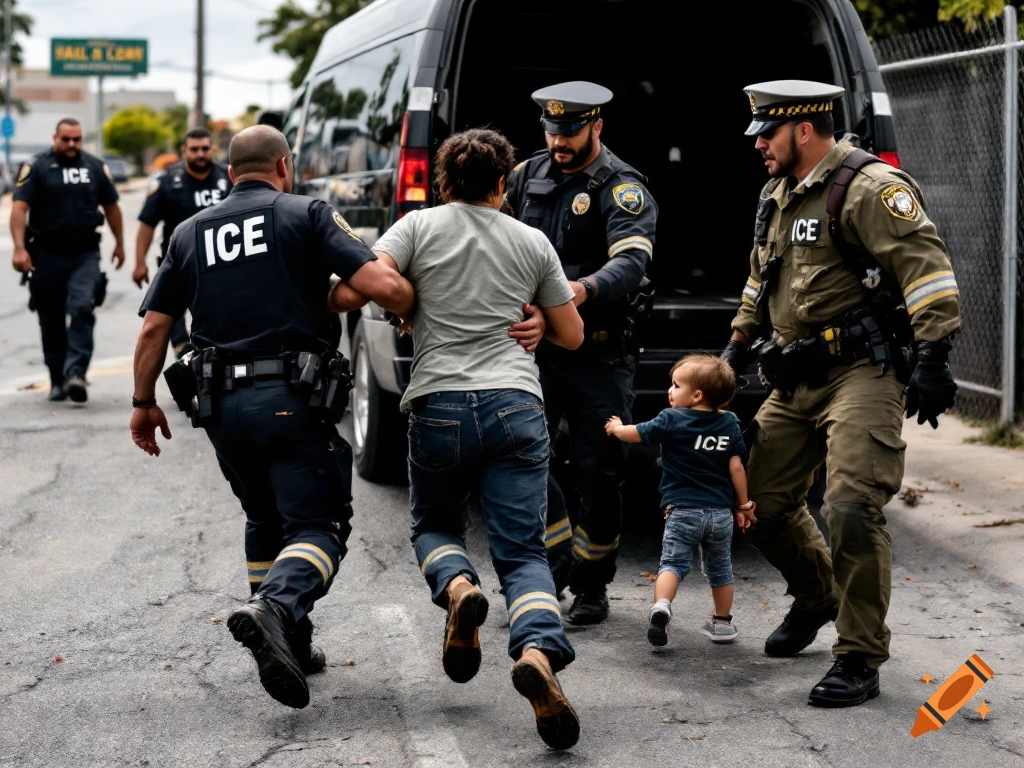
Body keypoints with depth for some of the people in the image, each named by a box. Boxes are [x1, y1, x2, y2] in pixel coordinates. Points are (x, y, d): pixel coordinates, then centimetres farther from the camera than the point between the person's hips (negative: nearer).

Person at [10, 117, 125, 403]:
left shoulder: (96, 167, 7)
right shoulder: (37, 168, -2)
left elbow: (111, 206, 18)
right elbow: (19, 208, -11)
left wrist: (119, 243, 22)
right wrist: (19, 248, -23)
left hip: (85, 256, 1)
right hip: (48, 257, 0)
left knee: (82, 309, -20)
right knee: (52, 322, 7)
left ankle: (76, 373, -24)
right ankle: (57, 381, 18)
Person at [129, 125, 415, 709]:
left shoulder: (192, 233, 16)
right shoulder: (307, 215, 3)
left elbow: (154, 328, 14)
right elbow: (382, 284, -10)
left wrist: (144, 403, 25)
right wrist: (417, 312, 10)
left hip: (220, 406, 5)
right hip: (291, 399, -5)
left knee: (266, 519, 25)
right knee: (318, 525, -3)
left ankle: (287, 644, 22)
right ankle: (277, 608, -32)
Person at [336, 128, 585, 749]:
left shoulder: (419, 226, 7)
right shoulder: (532, 242, 12)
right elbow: (572, 335, 18)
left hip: (439, 406, 0)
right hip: (516, 406, 0)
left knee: (435, 525, 23)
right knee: (524, 551, 0)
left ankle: (457, 587, -12)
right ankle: (538, 652, -30)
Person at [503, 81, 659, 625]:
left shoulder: (622, 188, -9)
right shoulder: (527, 176, 9)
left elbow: (632, 262, -26)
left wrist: (581, 290, -44)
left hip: (599, 355, -4)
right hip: (535, 345, 4)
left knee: (599, 472, 2)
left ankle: (591, 586, 17)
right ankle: (558, 561, 11)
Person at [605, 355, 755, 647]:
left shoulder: (671, 420, -5)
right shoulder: (730, 424, 4)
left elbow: (635, 434, 2)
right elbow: (736, 467, 3)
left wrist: (615, 427, 24)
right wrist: (743, 505, 10)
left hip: (682, 510, -3)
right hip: (720, 511, 3)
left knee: (672, 563, -2)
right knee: (720, 569, 17)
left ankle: (661, 606, -26)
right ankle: (722, 622, 26)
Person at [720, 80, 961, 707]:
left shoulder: (868, 187, -13)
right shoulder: (779, 195, 16)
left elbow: (925, 264, -22)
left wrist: (933, 358, -28)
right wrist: (739, 345, 30)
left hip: (860, 375, -9)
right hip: (793, 383, 9)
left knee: (853, 509, -17)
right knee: (765, 501, 12)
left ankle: (860, 663, -8)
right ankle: (816, 597, 40)